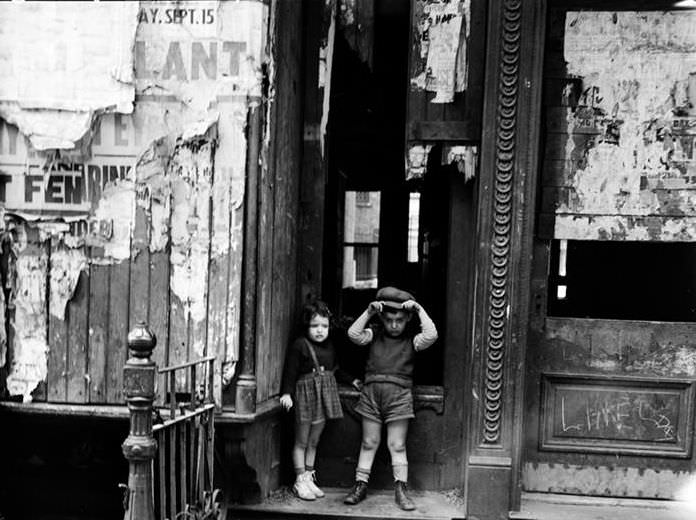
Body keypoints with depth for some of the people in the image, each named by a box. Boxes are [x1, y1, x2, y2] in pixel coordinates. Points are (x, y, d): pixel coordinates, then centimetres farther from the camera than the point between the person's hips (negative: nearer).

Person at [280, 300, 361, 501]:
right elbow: (290, 371, -12)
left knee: (313, 441, 13)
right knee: (301, 441, 4)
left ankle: (309, 478, 20)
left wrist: (351, 381, 21)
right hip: (306, 395, -6)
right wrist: (286, 393, -20)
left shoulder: (329, 346, 9)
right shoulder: (299, 345, -11)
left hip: (325, 396, 6)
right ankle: (300, 480, 10)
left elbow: (335, 370, 22)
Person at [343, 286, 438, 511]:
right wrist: (368, 312, -8)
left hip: (399, 394, -1)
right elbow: (353, 333, -6)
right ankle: (360, 485, 16)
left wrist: (419, 309, -8)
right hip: (372, 392, 2)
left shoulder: (411, 341, 4)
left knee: (397, 445, 2)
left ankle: (401, 490, 9)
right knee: (369, 442, 9)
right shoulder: (374, 336, 8)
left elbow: (431, 335, -12)